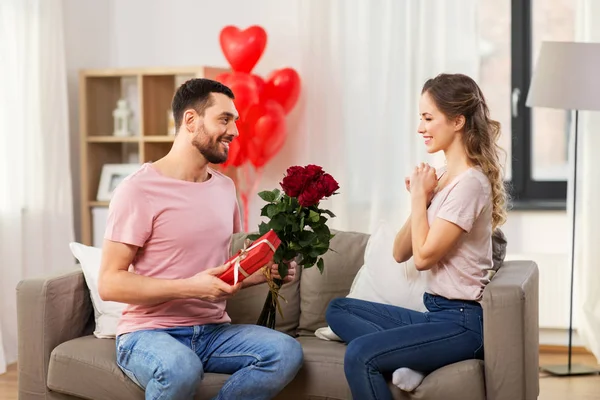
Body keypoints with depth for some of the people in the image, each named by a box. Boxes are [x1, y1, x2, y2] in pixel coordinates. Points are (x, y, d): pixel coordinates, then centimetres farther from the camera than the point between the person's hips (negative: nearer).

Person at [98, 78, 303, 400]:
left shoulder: (224, 187, 12)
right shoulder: (139, 189, -11)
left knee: (287, 352, -21)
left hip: (213, 331, 6)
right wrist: (190, 287, -23)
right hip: (149, 333, -6)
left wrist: (266, 272, 1)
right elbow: (110, 283, -14)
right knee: (181, 369, -39)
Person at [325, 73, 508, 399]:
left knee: (359, 355, -26)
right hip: (435, 312, 10)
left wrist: (420, 195, -6)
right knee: (338, 310, 10)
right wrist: (420, 199, -2)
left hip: (461, 322, -10)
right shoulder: (442, 177, 12)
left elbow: (424, 256, -16)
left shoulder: (470, 183, -15)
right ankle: (408, 359, -11)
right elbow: (400, 253, 11)